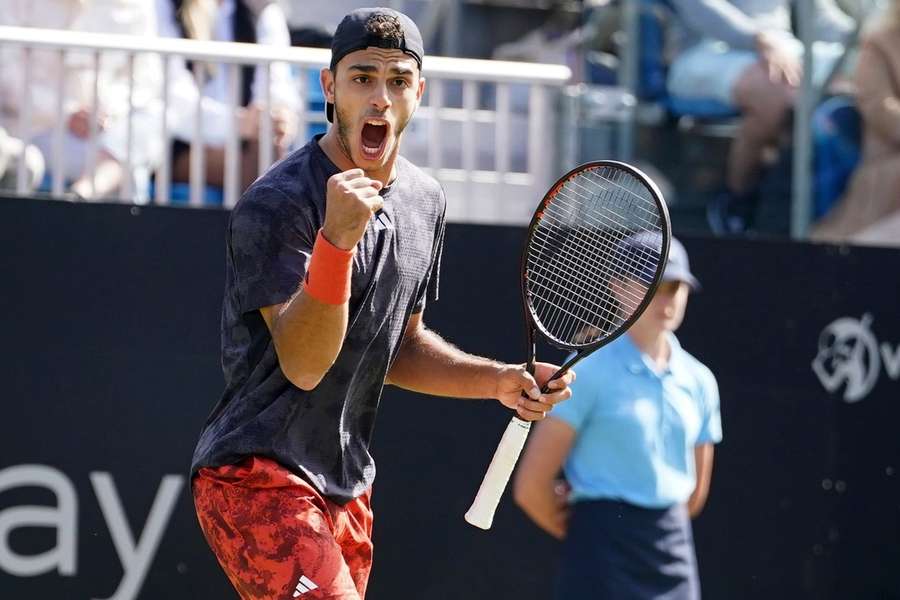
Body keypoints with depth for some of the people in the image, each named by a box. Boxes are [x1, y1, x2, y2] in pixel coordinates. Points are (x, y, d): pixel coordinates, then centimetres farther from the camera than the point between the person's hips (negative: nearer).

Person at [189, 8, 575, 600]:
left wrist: (499, 380, 8)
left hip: (347, 485, 9)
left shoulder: (424, 201, 11)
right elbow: (303, 364, -24)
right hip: (256, 477, -9)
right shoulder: (275, 204, -15)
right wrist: (337, 238, -36)